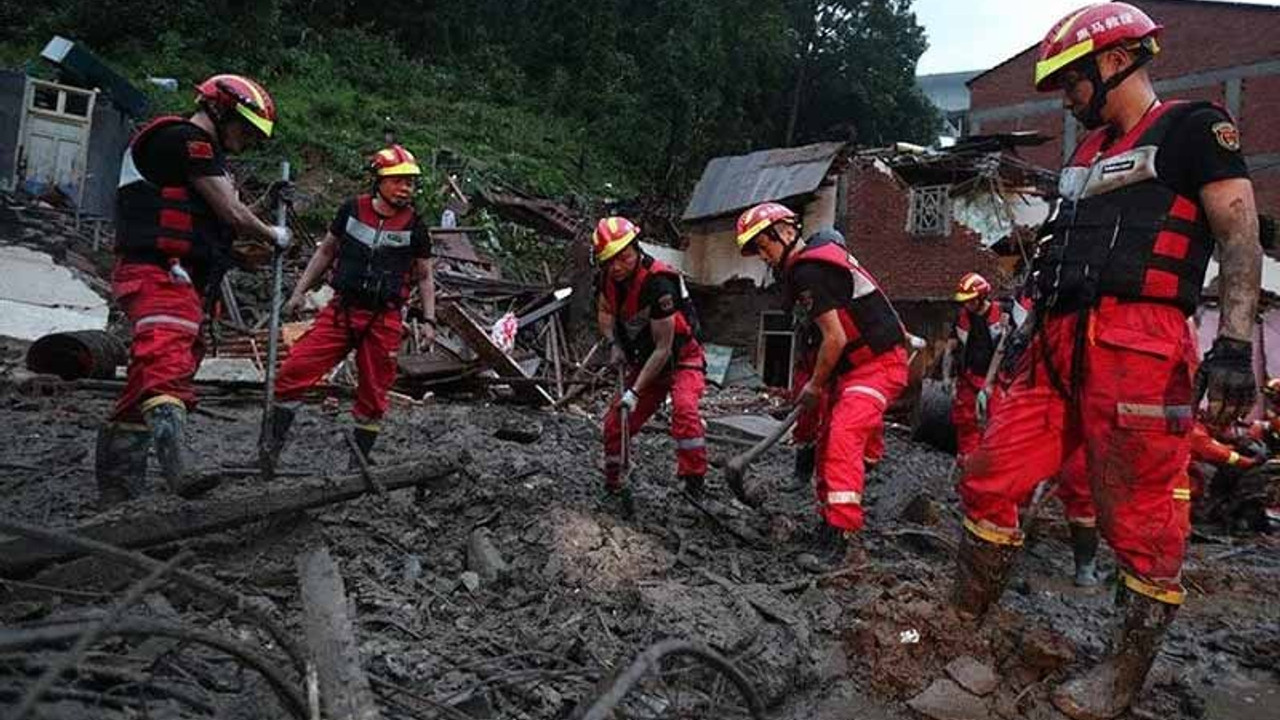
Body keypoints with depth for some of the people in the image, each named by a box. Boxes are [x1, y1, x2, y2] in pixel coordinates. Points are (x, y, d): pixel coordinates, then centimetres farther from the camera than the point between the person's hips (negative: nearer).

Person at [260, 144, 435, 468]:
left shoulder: (413, 225, -1)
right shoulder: (352, 209, 3)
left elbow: (425, 278, 7)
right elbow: (326, 250, 14)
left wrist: (428, 320, -3)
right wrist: (300, 291, 10)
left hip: (384, 320, -1)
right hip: (340, 310, 1)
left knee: (373, 395, 6)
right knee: (294, 371, -8)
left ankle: (358, 465, 21)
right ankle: (272, 448, 7)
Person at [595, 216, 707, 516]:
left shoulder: (657, 282, -31)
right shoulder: (608, 277, -8)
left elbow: (664, 349, -28)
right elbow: (604, 312, 14)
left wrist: (635, 392, -27)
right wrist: (613, 343, -6)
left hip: (681, 359, -7)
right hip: (644, 361, 7)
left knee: (684, 410, -33)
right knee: (615, 423, 4)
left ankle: (694, 483, -26)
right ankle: (613, 483, 25)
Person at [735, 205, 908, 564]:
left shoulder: (807, 272, -20)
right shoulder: (819, 249, 11)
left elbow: (835, 338, -20)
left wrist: (815, 385, -6)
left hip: (878, 364, -10)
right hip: (854, 364, 10)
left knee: (843, 438, -22)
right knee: (827, 440, 12)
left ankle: (846, 535, -25)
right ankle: (829, 520, 25)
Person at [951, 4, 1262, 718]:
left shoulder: (1193, 126, 3)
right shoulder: (1090, 151, 25)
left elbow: (1241, 235, -7)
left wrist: (1236, 340, -18)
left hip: (1137, 346, -8)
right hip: (1060, 344, 8)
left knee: (1141, 520, 0)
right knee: (990, 481, 5)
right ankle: (964, 627, 18)